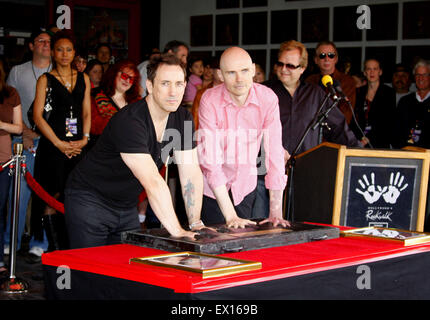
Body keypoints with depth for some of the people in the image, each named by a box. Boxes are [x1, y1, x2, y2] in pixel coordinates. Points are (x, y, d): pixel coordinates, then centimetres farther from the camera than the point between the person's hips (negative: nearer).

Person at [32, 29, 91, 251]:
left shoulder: (83, 79, 15)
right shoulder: (45, 80, 3)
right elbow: (38, 116, -3)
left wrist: (85, 138, 0)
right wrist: (59, 143, -10)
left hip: (77, 145, 3)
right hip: (53, 145, -3)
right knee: (53, 196, -7)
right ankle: (55, 246, -1)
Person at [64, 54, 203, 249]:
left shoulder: (182, 118, -4)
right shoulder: (128, 122, -28)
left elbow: (191, 173, -4)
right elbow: (153, 182, -34)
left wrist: (195, 223, -12)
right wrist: (176, 231, -37)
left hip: (127, 206, 7)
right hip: (90, 201, -7)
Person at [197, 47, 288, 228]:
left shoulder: (267, 98, -14)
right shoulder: (210, 101, -21)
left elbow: (274, 153, -14)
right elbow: (211, 160, -25)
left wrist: (276, 211, -19)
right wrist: (230, 216, -30)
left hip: (245, 184, 2)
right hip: (213, 187, -2)